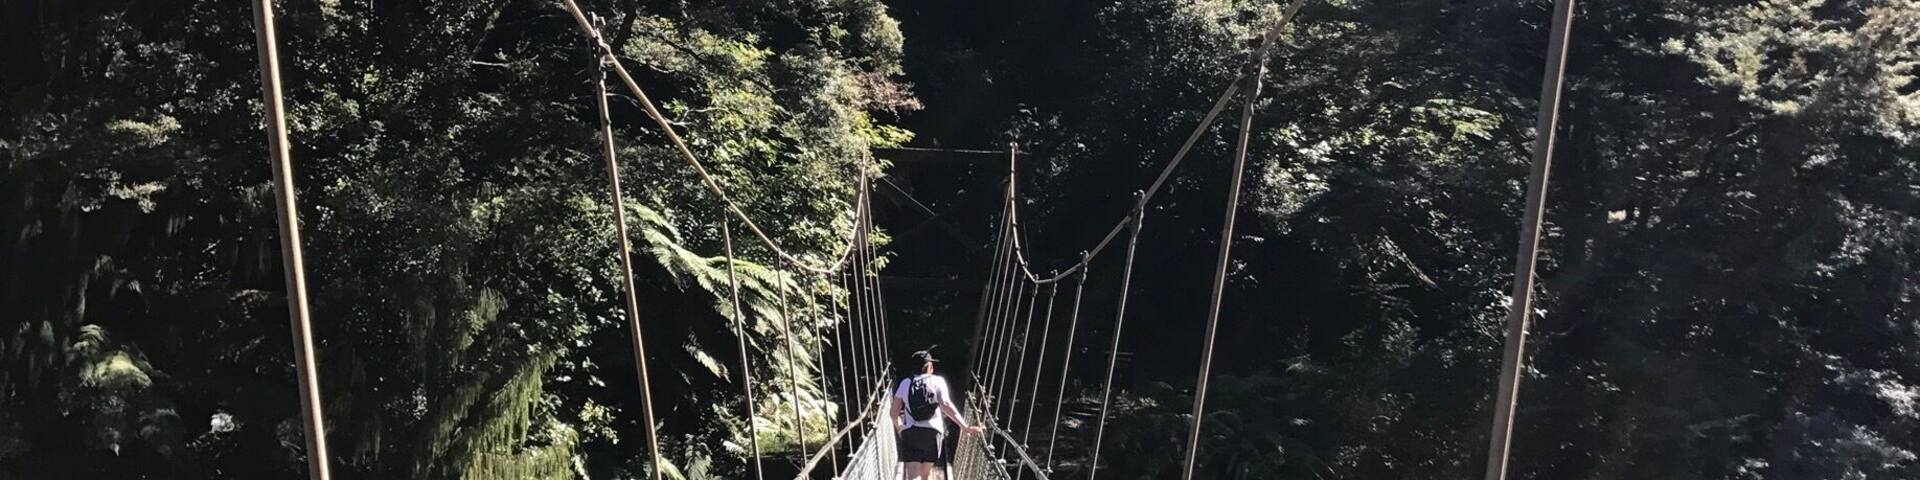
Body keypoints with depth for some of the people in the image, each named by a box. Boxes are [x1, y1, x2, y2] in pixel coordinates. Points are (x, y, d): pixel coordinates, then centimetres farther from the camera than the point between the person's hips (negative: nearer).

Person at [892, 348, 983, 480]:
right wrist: (966, 427, -16)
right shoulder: (937, 381, 4)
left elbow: (894, 411, 10)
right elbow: (945, 405, -12)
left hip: (909, 432, 0)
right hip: (932, 431, 0)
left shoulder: (905, 383, 11)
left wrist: (899, 427, 31)